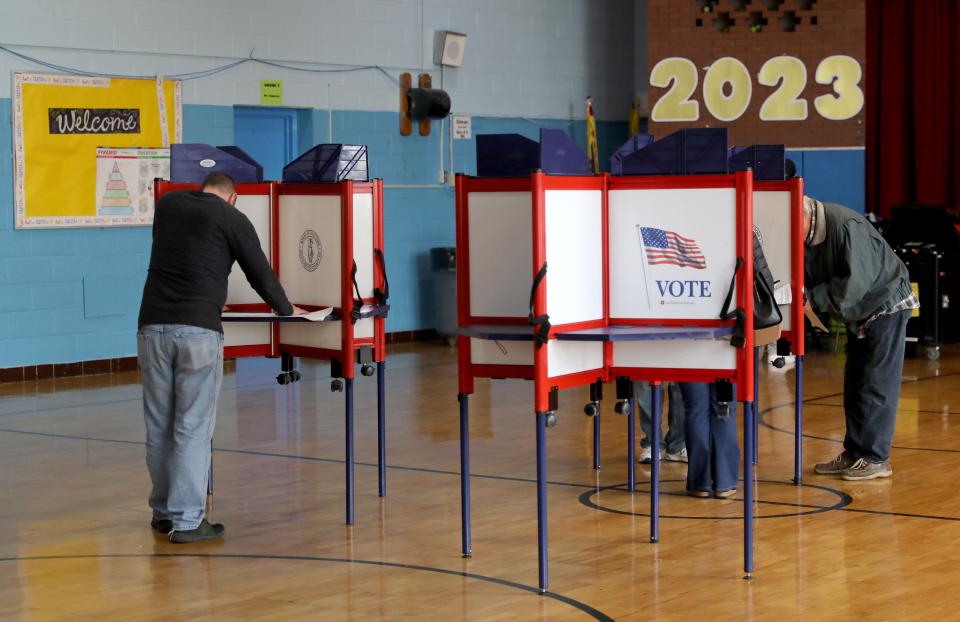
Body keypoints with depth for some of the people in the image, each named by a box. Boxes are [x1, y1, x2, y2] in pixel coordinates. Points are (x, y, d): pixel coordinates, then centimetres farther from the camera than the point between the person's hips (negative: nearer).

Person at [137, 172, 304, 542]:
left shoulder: (167, 204, 18)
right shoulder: (232, 218, 6)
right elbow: (260, 273, 12)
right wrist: (287, 311, 32)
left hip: (153, 327, 4)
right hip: (198, 330, -4)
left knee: (159, 426, 13)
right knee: (193, 428, 0)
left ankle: (164, 512, 24)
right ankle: (186, 521, 1)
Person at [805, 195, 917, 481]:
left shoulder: (846, 226, -29)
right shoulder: (806, 237, -3)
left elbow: (855, 283, -32)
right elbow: (805, 279, -1)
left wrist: (812, 297, -30)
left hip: (886, 305, -9)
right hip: (858, 313, 9)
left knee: (877, 385, -7)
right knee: (854, 384, 9)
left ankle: (876, 459, -2)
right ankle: (854, 454, 15)